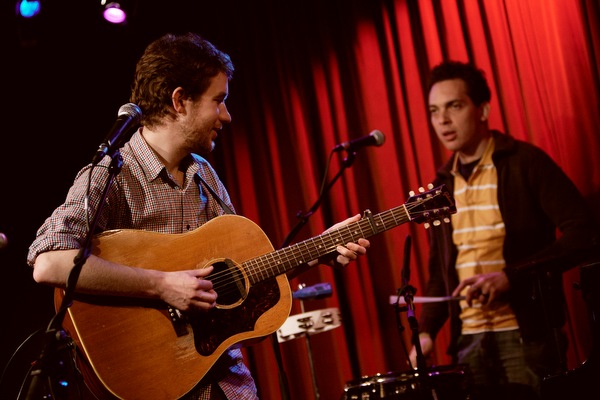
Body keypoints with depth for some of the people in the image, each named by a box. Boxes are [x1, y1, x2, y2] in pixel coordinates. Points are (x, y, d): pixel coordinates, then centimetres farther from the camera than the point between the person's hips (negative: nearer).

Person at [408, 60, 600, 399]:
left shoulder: (525, 163, -5)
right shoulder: (442, 186, 12)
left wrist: (511, 276, -21)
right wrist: (427, 329, 1)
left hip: (528, 334, -5)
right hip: (469, 341, 5)